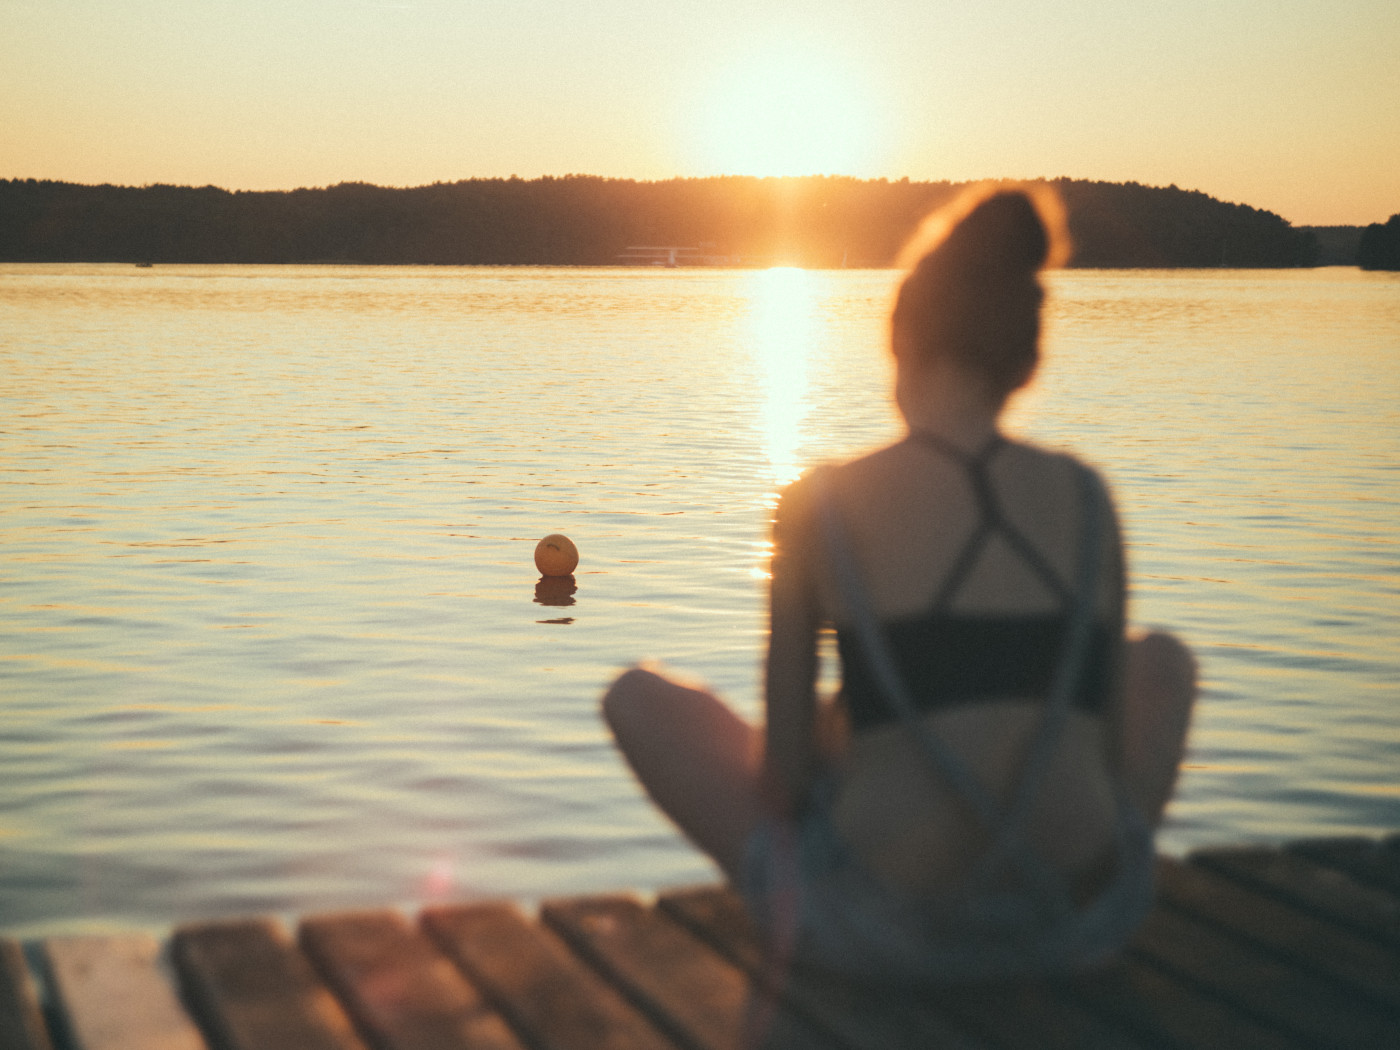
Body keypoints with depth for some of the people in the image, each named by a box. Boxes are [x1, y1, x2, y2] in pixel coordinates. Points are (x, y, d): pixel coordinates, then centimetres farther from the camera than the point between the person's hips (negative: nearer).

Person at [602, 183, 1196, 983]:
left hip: (887, 929, -2)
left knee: (638, 696, 17)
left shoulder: (822, 506, -4)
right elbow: (1114, 743, 8)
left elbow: (783, 774, -2)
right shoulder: (1087, 496, 4)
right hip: (1083, 923, 3)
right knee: (1163, 659, 31)